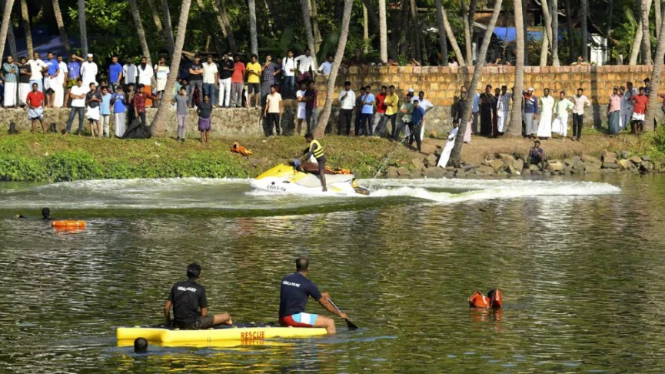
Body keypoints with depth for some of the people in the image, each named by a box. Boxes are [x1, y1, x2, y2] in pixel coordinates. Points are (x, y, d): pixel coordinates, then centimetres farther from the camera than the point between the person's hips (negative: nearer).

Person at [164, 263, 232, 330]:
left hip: (177, 325, 5)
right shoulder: (200, 289, -5)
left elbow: (166, 308, 5)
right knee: (226, 316, 4)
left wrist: (168, 322, 21)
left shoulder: (176, 286, 5)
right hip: (193, 324, -4)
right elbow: (204, 314, -4)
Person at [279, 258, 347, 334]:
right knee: (330, 322, -7)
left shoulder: (285, 279, 10)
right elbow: (325, 303, 2)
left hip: (282, 319, 8)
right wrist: (340, 314, 16)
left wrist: (320, 295, 37)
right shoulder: (308, 284, -8)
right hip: (295, 317, -8)